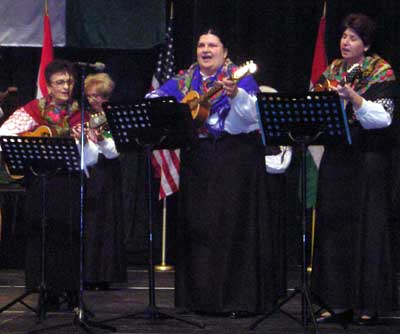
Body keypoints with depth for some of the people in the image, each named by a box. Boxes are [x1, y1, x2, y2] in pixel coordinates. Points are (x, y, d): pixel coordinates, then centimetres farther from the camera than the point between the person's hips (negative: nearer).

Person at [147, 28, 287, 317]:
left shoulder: (240, 77, -1)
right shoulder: (185, 80, 13)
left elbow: (251, 114, -15)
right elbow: (154, 98, 8)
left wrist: (235, 95, -33)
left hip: (237, 159, -5)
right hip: (198, 160, 5)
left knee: (235, 225, -7)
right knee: (198, 225, 4)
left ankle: (239, 298, -4)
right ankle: (201, 296, 11)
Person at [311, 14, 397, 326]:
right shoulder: (333, 70, 13)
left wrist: (352, 97, -28)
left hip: (368, 160, -6)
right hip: (336, 158, 6)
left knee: (366, 228, -5)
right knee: (334, 227, 3)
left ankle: (368, 305, -1)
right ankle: (340, 303, 8)